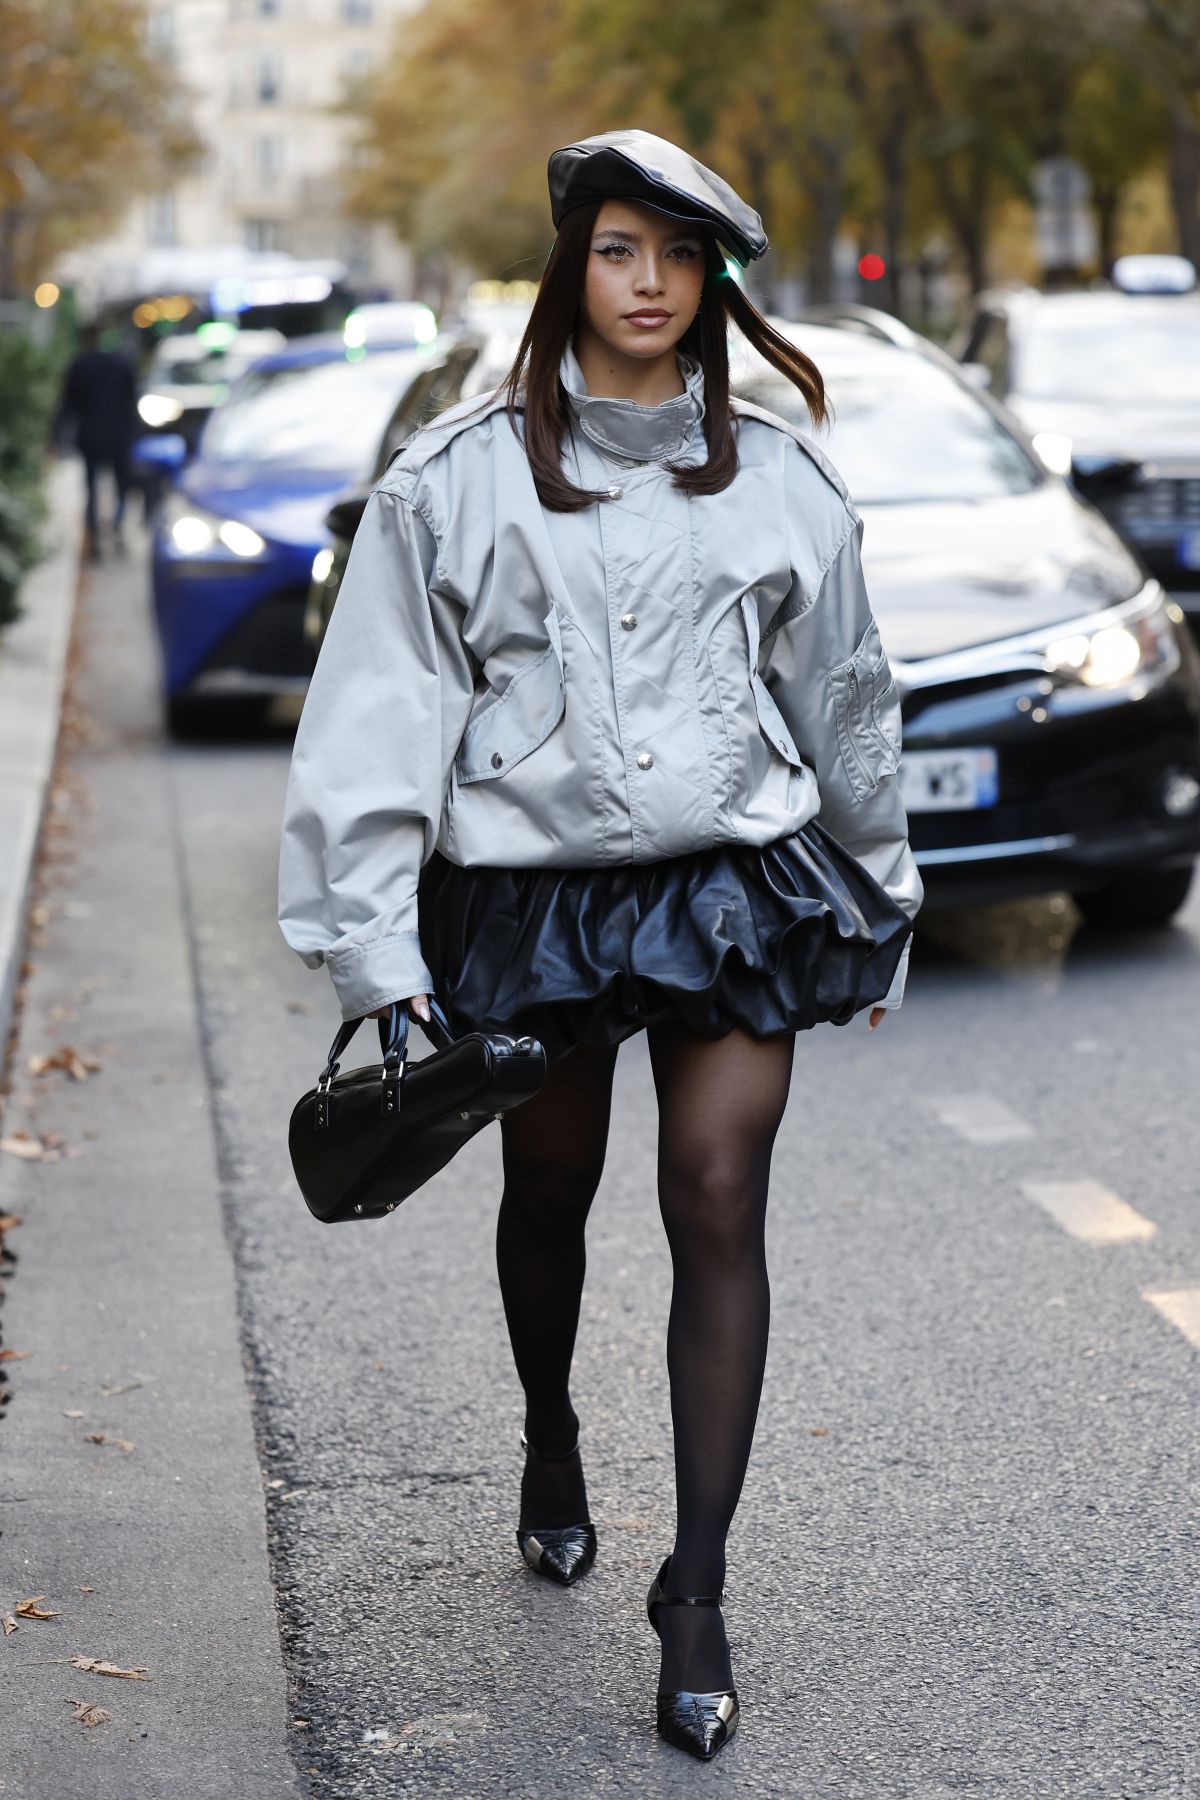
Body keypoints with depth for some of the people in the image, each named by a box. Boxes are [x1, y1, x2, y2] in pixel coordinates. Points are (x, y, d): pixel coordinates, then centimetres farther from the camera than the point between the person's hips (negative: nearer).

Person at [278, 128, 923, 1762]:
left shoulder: (778, 480, 5)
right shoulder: (459, 478, -3)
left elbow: (845, 704, 15)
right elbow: (384, 712, -5)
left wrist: (881, 902, 20)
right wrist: (379, 955, -9)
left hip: (735, 876, 0)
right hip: (531, 883, 0)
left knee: (718, 1209, -9)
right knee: (550, 1192, 16)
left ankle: (697, 1594, -2)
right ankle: (552, 1447, 46)